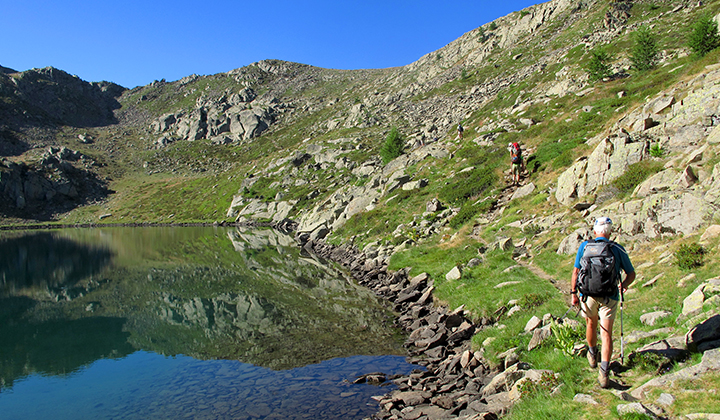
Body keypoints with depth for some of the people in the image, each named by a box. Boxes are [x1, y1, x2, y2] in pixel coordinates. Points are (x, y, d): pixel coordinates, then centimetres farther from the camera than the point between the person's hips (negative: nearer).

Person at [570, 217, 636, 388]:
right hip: (609, 296, -1)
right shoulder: (618, 249, 3)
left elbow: (576, 271, -3)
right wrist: (624, 284, -3)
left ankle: (593, 355, 46)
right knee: (606, 334, 2)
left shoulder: (584, 246, 0)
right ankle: (603, 373, -6)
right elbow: (631, 273, 6)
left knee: (591, 324, 24)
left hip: (588, 293, 1)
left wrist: (573, 293, 2)